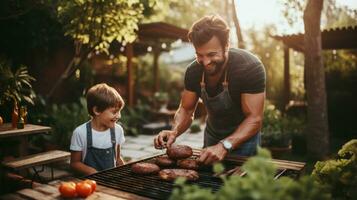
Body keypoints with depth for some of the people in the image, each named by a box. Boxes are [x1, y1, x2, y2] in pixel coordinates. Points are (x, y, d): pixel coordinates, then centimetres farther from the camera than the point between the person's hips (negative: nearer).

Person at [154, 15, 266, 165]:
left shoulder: (250, 67, -28)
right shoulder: (193, 71, -15)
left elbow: (254, 118, -29)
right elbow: (186, 110, -7)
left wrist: (225, 146, -43)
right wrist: (174, 131, -28)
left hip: (243, 139, -4)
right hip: (212, 137, 5)